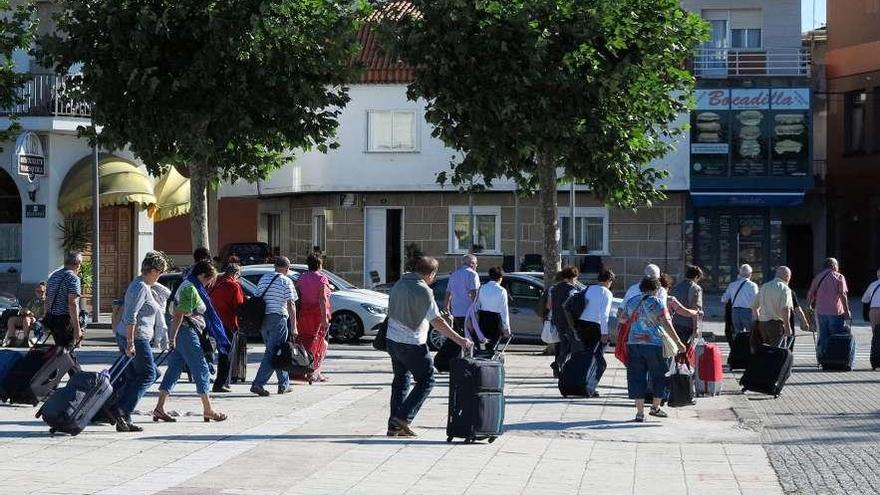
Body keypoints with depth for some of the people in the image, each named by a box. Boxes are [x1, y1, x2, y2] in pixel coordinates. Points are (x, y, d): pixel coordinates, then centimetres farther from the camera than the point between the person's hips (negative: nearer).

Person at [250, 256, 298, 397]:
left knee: (274, 350, 14)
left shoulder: (263, 278, 13)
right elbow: (291, 305, -8)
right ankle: (258, 384, -12)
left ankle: (284, 384, 17)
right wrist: (293, 326, -6)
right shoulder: (286, 281, -4)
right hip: (278, 318, -7)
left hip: (262, 319, 7)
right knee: (272, 352, -4)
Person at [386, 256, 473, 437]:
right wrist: (459, 340, -15)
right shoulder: (423, 291, -17)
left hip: (393, 339, 8)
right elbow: (436, 321, -18)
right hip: (412, 344, -8)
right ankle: (403, 417, -6)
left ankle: (394, 425, 16)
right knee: (426, 381, 3)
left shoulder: (400, 284, 8)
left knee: (401, 380, 16)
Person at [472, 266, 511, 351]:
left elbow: (476, 306, 4)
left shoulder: (482, 288, 2)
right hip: (495, 320, -5)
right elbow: (504, 310, -11)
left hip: (482, 319, 5)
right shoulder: (501, 291, -11)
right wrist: (506, 328, -7)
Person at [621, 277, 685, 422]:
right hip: (654, 344, -4)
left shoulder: (630, 302, 10)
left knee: (637, 377, 5)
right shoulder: (656, 302, -6)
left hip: (634, 343, 4)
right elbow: (666, 324, -10)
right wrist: (678, 342, -8)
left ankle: (640, 412, 1)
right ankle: (655, 407, 20)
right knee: (659, 375, 13)